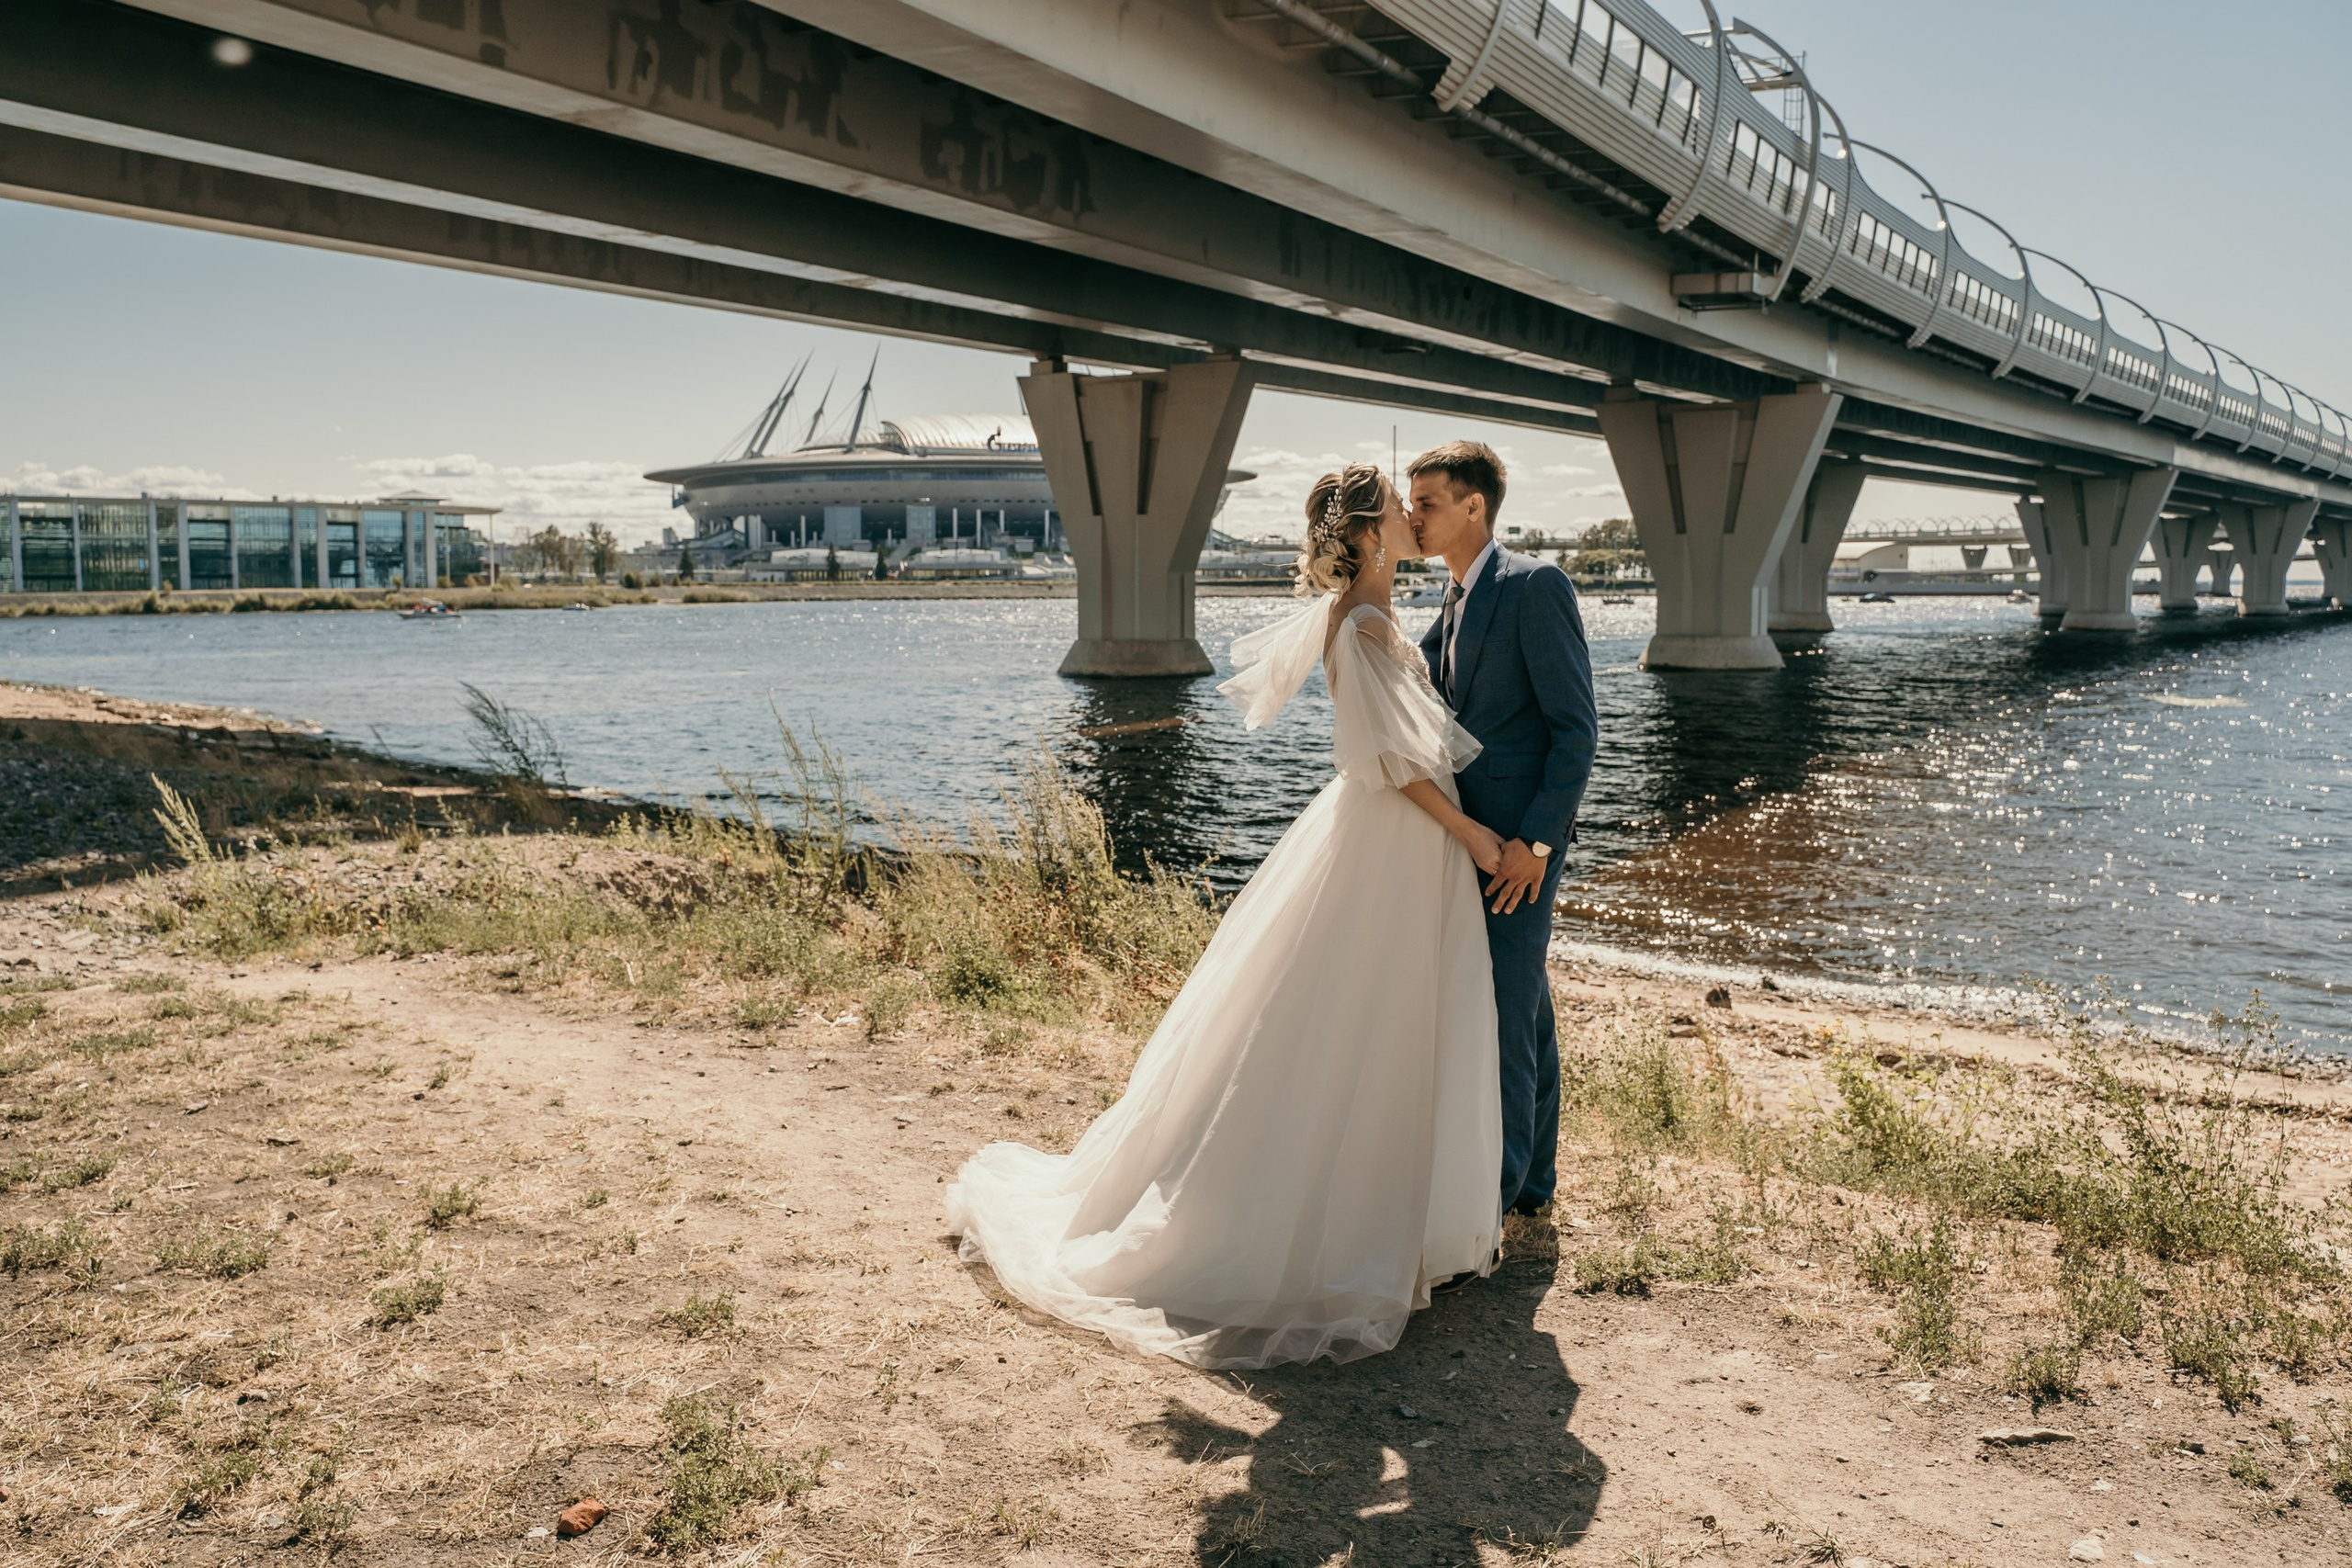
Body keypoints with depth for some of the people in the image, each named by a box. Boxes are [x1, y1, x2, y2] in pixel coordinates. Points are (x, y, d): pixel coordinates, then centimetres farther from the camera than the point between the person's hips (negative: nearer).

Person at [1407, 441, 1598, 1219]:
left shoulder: (1536, 586, -14)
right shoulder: (1456, 601, 14)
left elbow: (1577, 726, -16)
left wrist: (1535, 840, -20)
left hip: (1520, 834, -9)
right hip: (1473, 830, 9)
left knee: (1501, 1011, -4)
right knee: (1522, 1007, 16)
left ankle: (1497, 1185, 9)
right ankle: (1532, 1173, 28)